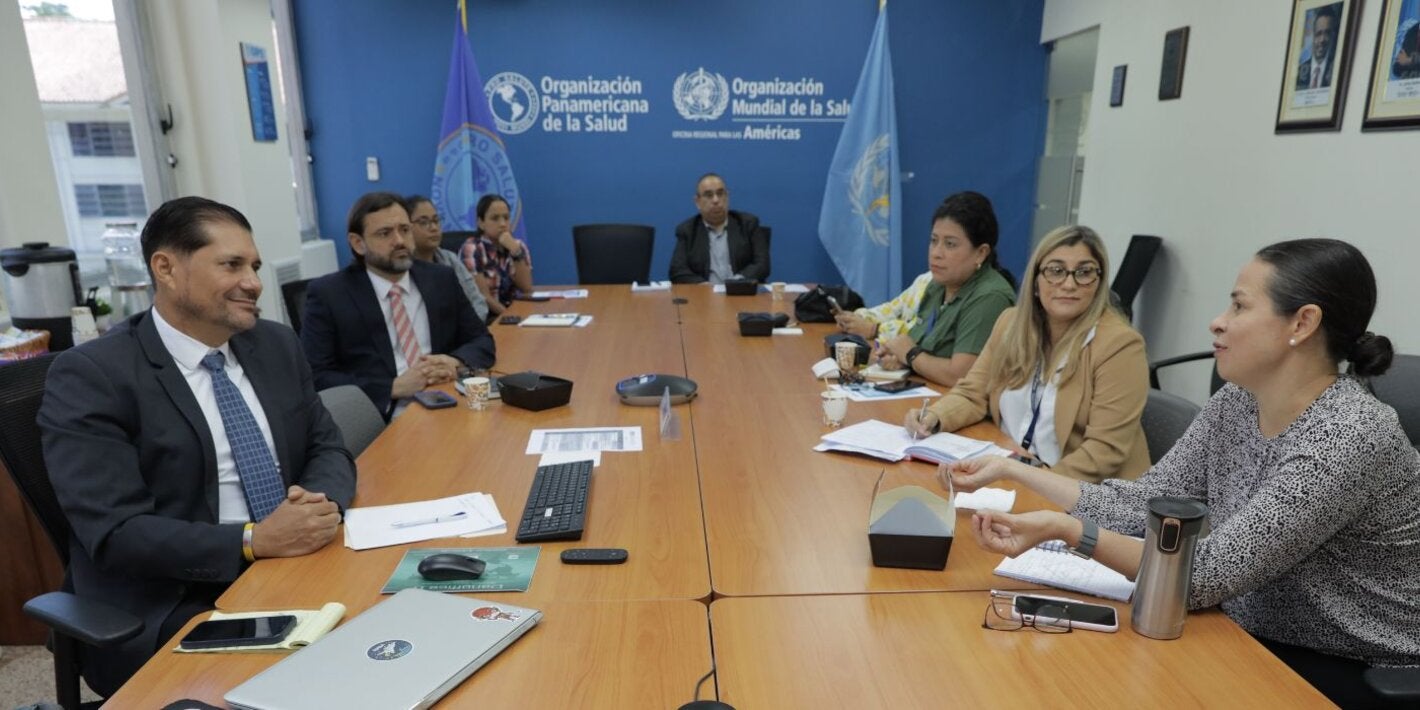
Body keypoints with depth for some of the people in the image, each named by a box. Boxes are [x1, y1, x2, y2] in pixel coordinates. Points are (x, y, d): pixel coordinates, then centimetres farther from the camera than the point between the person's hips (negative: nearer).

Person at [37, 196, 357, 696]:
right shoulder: (91, 375, -9)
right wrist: (254, 540, -26)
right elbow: (117, 533, -16)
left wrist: (322, 502, -12)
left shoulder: (278, 345, 8)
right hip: (173, 615, -6)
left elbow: (328, 448, 10)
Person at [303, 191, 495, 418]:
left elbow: (482, 340, 14)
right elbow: (315, 377, -5)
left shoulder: (441, 280, 11)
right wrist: (395, 386, -16)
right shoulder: (328, 294, 1)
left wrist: (455, 362, -8)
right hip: (380, 422, -3)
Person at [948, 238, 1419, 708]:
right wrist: (1013, 471, -10)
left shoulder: (1352, 437, -27)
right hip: (1258, 639, 6)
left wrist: (1064, 529, -40)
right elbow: (1143, 503, -4)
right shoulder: (1236, 404, -4)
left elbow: (1210, 572, -30)